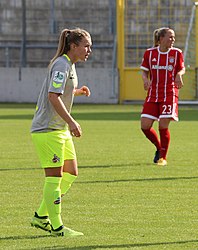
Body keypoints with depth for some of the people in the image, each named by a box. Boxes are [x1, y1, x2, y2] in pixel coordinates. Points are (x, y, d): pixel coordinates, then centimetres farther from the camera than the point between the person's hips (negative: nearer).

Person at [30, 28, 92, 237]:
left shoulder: (69, 65, 15)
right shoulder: (61, 65, -16)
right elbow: (53, 96, -25)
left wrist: (77, 92, 16)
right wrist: (71, 122, -27)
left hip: (60, 128, 10)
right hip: (47, 129, -10)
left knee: (70, 172, 11)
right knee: (54, 176, -7)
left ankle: (41, 217, 18)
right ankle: (56, 226, -2)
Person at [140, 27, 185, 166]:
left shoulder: (177, 53, -1)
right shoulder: (149, 53, 1)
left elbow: (182, 68, 11)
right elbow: (144, 71, 9)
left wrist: (179, 74, -12)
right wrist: (145, 79, -13)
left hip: (170, 94, -2)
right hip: (153, 95, 2)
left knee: (163, 126, -10)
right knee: (145, 126, -4)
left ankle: (163, 157, 8)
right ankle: (159, 148, 24)